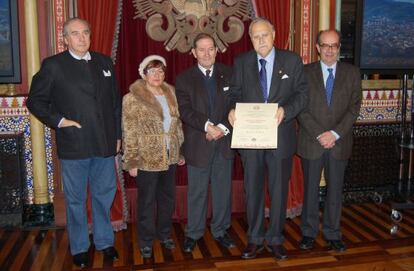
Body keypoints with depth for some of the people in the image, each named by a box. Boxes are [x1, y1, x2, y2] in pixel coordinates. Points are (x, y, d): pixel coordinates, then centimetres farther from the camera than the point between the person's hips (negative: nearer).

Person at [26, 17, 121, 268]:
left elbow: (116, 101, 12)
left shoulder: (104, 62, 10)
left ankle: (105, 242, 32)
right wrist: (58, 120, -11)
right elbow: (35, 101, 1)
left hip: (105, 144, 3)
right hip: (74, 145, -3)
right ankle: (79, 248, 27)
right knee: (76, 200, 10)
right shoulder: (53, 66, -2)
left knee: (104, 196, 14)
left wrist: (117, 135, 10)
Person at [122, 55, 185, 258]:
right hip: (147, 159, -5)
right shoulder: (132, 99, -9)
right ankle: (146, 241, 24)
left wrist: (181, 151, 12)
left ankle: (164, 234, 34)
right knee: (147, 201, 8)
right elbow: (129, 133, -10)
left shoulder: (171, 94, 7)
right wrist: (131, 162, -11)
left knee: (168, 198, 15)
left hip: (170, 158, 5)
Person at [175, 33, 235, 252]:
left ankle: (220, 230, 27)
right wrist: (208, 126, -21)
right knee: (197, 191, 6)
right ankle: (193, 233, 22)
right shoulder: (184, 79, 2)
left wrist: (222, 127, -13)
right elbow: (186, 111, -9)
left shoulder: (228, 74, 7)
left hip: (224, 142, 2)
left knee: (223, 189, 11)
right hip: (198, 144, -2)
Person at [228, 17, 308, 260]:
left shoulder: (292, 61, 1)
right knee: (253, 190, 10)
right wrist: (233, 110, -14)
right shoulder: (241, 62, 6)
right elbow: (235, 93, 8)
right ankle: (255, 239, 26)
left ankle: (276, 239, 26)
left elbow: (302, 93, -1)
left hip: (281, 136, -1)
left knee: (279, 190, 9)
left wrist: (286, 110, -20)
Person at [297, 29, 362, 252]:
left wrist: (335, 133, -13)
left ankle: (332, 233, 24)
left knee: (335, 190, 9)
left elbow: (354, 108, -1)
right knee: (311, 189, 9)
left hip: (339, 143, 1)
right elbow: (301, 108, -5)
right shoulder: (306, 72, 1)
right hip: (311, 142, -1)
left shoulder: (351, 72, 5)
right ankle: (308, 232, 23)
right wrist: (319, 135, -13)